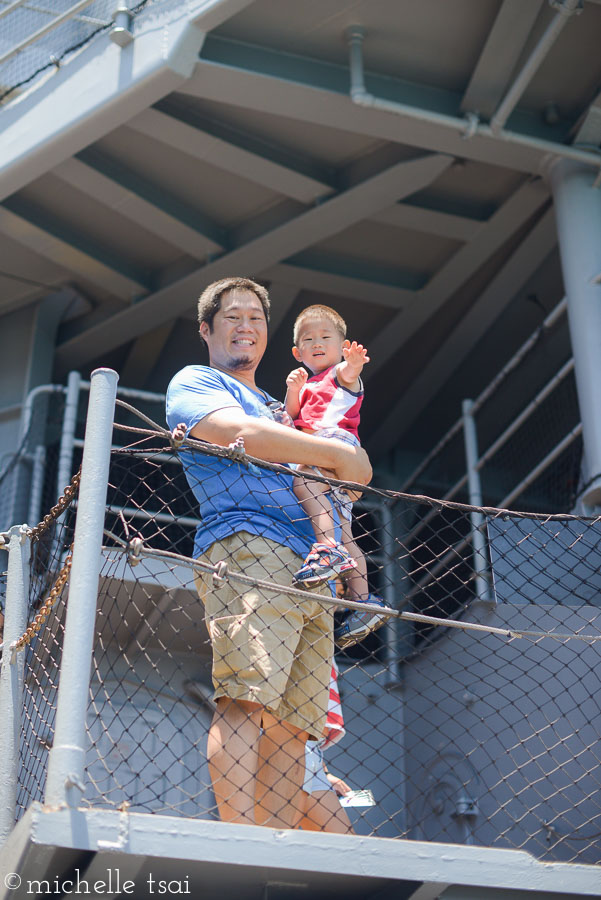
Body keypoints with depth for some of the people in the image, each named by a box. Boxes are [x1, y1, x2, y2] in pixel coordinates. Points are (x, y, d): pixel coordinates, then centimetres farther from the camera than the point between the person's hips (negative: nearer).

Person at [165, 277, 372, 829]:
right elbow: (241, 433, -8)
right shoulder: (194, 383, 14)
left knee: (292, 722, -4)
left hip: (310, 572, 7)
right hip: (248, 551, -7)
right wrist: (342, 455, -4)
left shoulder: (276, 409, 37)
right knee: (246, 697, -23)